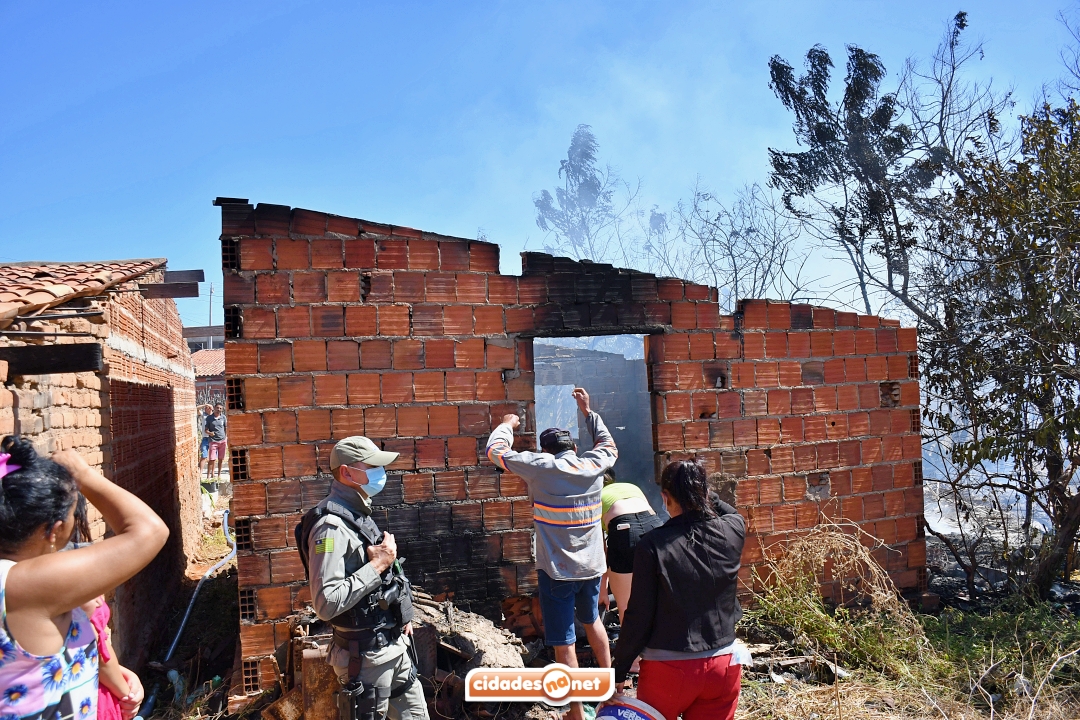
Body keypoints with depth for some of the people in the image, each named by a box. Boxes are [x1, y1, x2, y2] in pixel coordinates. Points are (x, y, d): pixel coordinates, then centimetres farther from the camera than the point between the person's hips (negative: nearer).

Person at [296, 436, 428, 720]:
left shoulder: (358, 514, 8)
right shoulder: (332, 526, -22)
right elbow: (326, 603, -30)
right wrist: (376, 565, -24)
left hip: (394, 644, 9)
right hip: (365, 654, -9)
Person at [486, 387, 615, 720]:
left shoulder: (540, 467, -13)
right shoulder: (593, 465, -2)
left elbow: (496, 450, -4)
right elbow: (608, 445, 21)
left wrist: (507, 424, 14)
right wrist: (587, 410, 27)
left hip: (557, 571, -5)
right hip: (592, 566, 6)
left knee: (564, 643, 3)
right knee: (592, 620, 29)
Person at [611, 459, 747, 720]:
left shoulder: (652, 545, -16)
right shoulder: (733, 532, -7)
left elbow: (639, 615, -12)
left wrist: (619, 669, -3)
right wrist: (702, 493, 15)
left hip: (669, 668, -3)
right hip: (723, 665, 3)